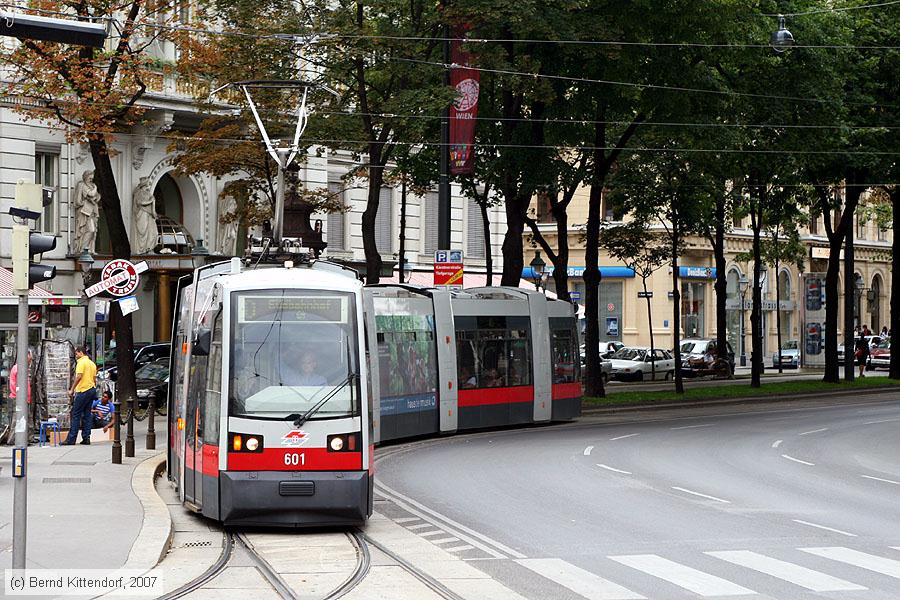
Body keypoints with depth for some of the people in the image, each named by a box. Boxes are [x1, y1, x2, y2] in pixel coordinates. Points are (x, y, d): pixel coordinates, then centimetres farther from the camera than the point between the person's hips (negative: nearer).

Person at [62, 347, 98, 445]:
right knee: (87, 414, 9)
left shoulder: (81, 362, -9)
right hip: (92, 389, 8)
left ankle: (71, 439, -8)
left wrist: (72, 389, -15)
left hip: (83, 390, -8)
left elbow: (79, 376, -18)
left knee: (76, 414, -6)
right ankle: (86, 438, 6)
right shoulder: (92, 363, 17)